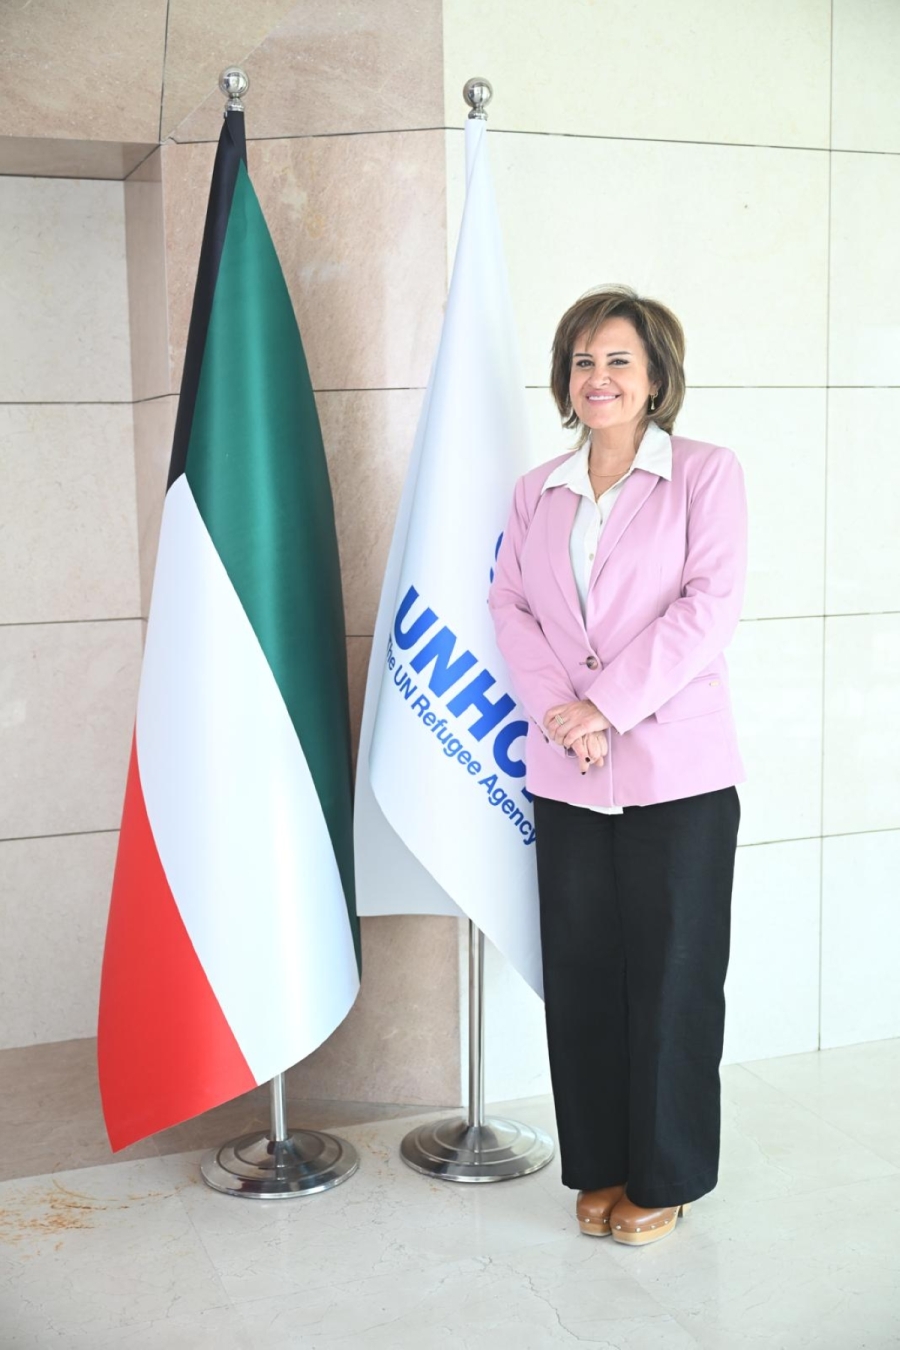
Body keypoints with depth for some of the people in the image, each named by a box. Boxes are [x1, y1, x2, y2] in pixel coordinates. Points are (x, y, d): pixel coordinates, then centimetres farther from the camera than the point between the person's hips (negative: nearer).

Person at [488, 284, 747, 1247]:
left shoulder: (706, 473, 1)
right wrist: (556, 707, -10)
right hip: (565, 772, 4)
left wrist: (609, 705, -15)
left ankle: (663, 1178, 20)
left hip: (676, 769, -4)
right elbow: (509, 604, 7)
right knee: (580, 975, 9)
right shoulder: (537, 491, 14)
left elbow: (710, 604, -9)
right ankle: (601, 1167, 26)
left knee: (671, 976, 4)